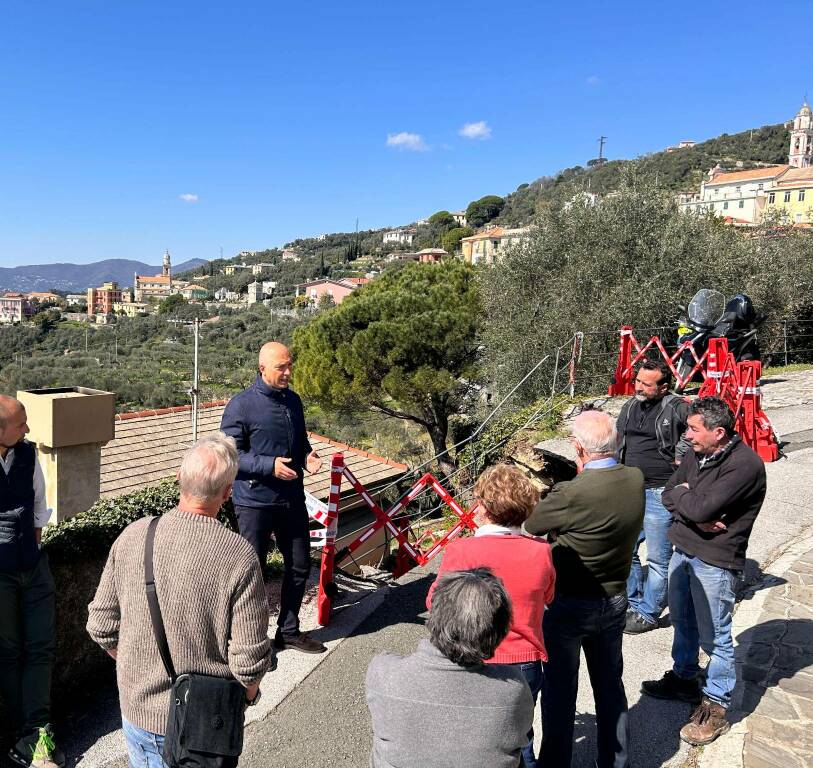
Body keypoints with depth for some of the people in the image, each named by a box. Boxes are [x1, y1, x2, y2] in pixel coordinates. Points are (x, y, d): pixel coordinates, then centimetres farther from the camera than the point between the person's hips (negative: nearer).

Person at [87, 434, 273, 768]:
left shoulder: (132, 536, -14)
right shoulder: (239, 556, -25)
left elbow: (101, 627, -3)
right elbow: (250, 661, -21)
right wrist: (248, 692, 1)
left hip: (138, 709, 3)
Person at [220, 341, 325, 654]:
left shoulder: (293, 400, 8)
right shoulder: (241, 405, -12)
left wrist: (307, 456, -2)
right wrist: (269, 465, -23)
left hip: (292, 499, 7)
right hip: (255, 502, -6)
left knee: (299, 566, 14)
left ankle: (289, 631, 32)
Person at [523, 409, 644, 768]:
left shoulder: (572, 493, -31)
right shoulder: (636, 480, -12)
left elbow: (528, 525, -14)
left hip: (568, 606, -6)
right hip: (615, 600, 6)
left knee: (560, 691, 14)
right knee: (610, 685, 24)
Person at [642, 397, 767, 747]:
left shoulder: (744, 465, -23)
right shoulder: (697, 454, 3)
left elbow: (701, 507, -28)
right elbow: (668, 494, 3)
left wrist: (683, 494, -7)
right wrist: (696, 517, -15)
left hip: (715, 561, -8)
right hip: (683, 550, 8)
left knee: (714, 637, 5)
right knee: (683, 621, 22)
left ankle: (715, 706, 21)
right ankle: (684, 678, 41)